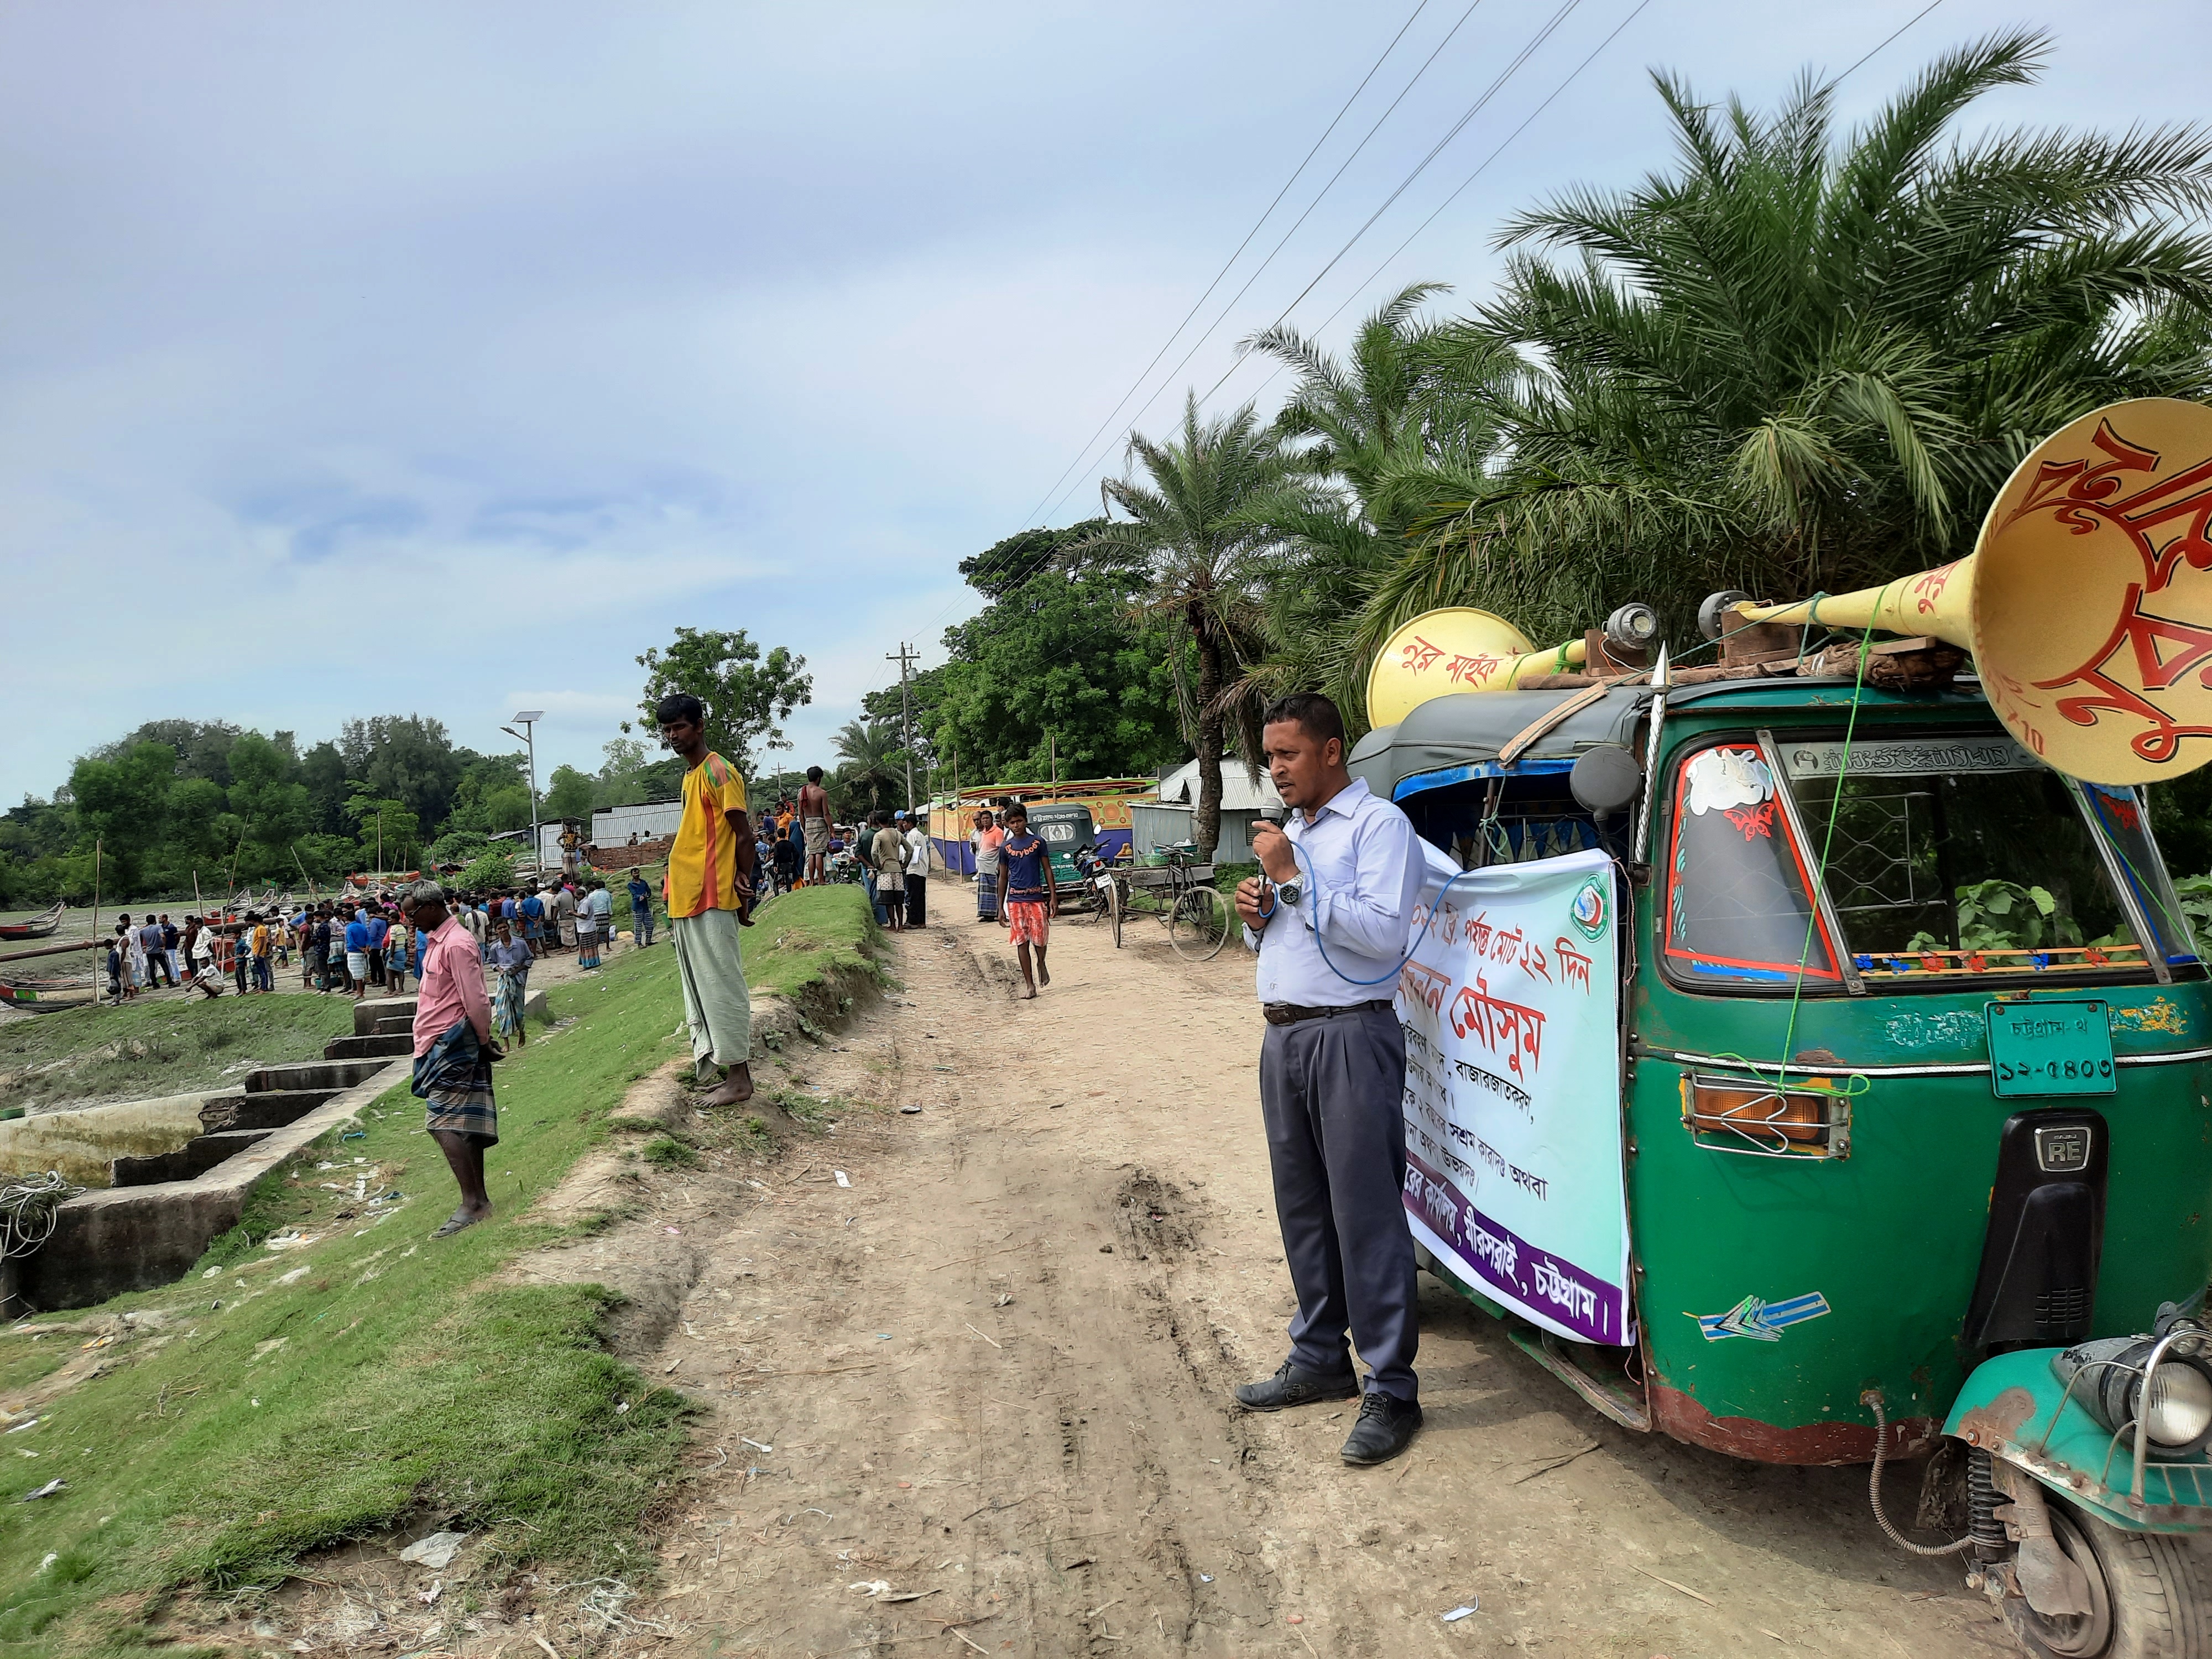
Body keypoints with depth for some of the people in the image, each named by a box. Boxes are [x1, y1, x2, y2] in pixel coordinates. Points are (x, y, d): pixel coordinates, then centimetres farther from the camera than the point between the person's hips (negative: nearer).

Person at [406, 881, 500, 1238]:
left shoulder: (456, 944, -16)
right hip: (439, 1044, 10)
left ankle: (472, 1203, -15)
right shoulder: (436, 941, 16)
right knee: (465, 1125, 10)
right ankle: (479, 1199, 14)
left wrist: (484, 1041, -7)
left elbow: (476, 1001, -18)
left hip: (452, 1044, -10)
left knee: (444, 1123, -14)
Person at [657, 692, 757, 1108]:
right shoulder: (690, 775, 17)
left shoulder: (718, 772, -11)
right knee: (701, 988, 13)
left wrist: (743, 886, -12)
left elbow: (744, 835, -13)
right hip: (686, 900, 10)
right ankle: (713, 1059, 21)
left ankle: (739, 1078, 1)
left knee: (721, 987, -5)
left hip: (711, 901, -10)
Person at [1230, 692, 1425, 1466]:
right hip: (1283, 1037, 9)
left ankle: (1390, 1389, 3)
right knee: (1302, 1206, 14)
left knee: (1365, 1214, -5)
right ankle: (1320, 1359, 26)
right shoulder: (1290, 832, 19)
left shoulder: (1378, 824, -8)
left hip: (1350, 1037, -8)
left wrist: (1295, 879, -19)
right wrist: (1257, 917, 4)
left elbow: (1385, 933, -20)